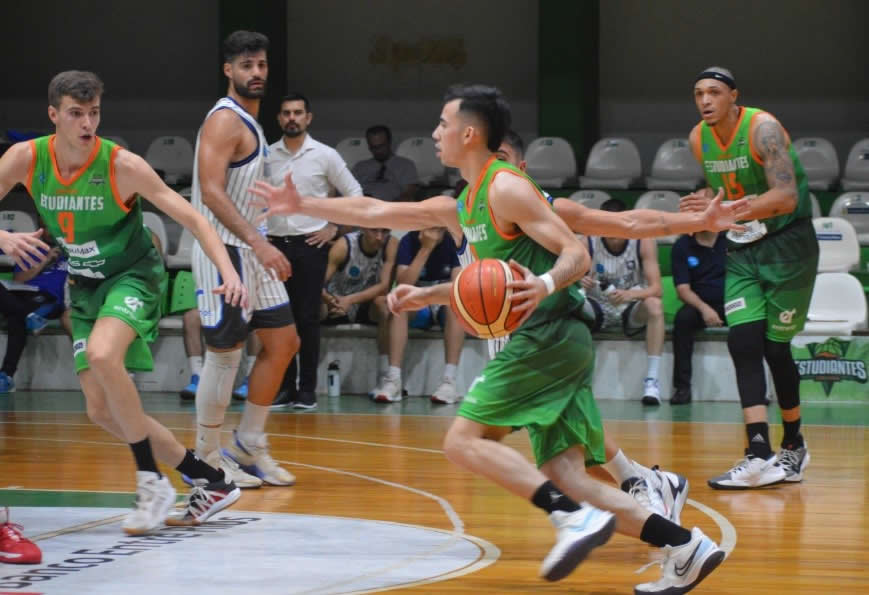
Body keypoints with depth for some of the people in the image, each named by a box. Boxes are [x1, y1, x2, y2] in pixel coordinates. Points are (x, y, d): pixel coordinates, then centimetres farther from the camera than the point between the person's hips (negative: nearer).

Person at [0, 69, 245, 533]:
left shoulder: (122, 166, -20)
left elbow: (191, 218, -17)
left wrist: (228, 272, -31)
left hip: (132, 276, -6)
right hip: (85, 287, 6)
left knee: (102, 354, -35)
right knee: (101, 410, 1)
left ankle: (152, 481, -22)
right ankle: (210, 481, 13)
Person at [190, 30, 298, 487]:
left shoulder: (249, 122, 15)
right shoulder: (225, 120, -15)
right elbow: (211, 192, -26)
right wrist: (258, 242, -33)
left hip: (250, 249, 10)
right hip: (223, 249, -10)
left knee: (282, 342, 10)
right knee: (225, 354, -4)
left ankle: (248, 446, 18)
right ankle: (207, 458, 7)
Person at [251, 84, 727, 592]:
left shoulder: (507, 189, -7)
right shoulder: (459, 209, 20)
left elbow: (577, 254, -12)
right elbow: (374, 212, 31)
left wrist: (546, 285, -32)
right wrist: (303, 206, 30)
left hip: (549, 335, -9)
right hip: (552, 341, 9)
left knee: (464, 441, -10)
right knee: (562, 476, 0)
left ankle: (576, 517, -20)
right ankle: (683, 545, -8)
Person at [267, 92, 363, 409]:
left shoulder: (325, 155, 0)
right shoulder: (267, 156, 6)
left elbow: (354, 195, 5)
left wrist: (334, 228, -2)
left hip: (310, 245, -2)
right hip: (275, 245, 3)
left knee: (307, 319, -3)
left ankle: (308, 389, 2)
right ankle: (284, 387, 9)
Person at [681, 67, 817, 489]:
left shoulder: (763, 129, -21)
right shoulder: (699, 139, 1)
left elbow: (786, 198, -31)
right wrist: (703, 206, 3)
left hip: (787, 242, -6)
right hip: (743, 248, 6)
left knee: (775, 348, -1)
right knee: (742, 342, -11)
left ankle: (793, 445, 21)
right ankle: (760, 457, -17)